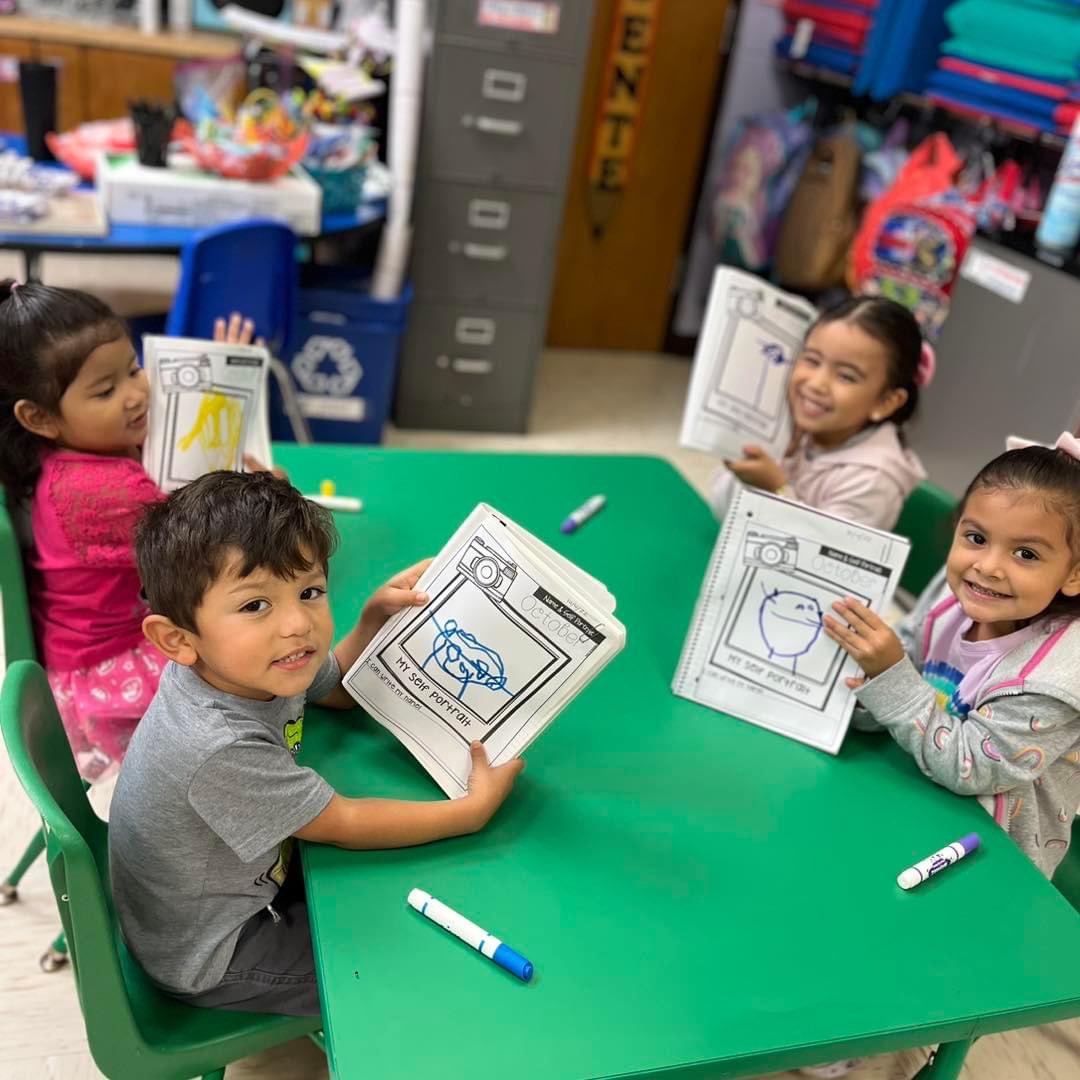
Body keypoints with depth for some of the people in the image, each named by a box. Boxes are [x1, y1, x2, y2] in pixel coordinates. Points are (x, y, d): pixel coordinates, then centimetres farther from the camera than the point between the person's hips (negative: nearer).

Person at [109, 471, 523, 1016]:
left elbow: (340, 687, 6)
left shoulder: (240, 668, -17)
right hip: (211, 958, -7)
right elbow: (344, 824, -26)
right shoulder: (217, 747, -40)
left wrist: (376, 615, -11)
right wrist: (474, 809, -19)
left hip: (250, 878, 7)